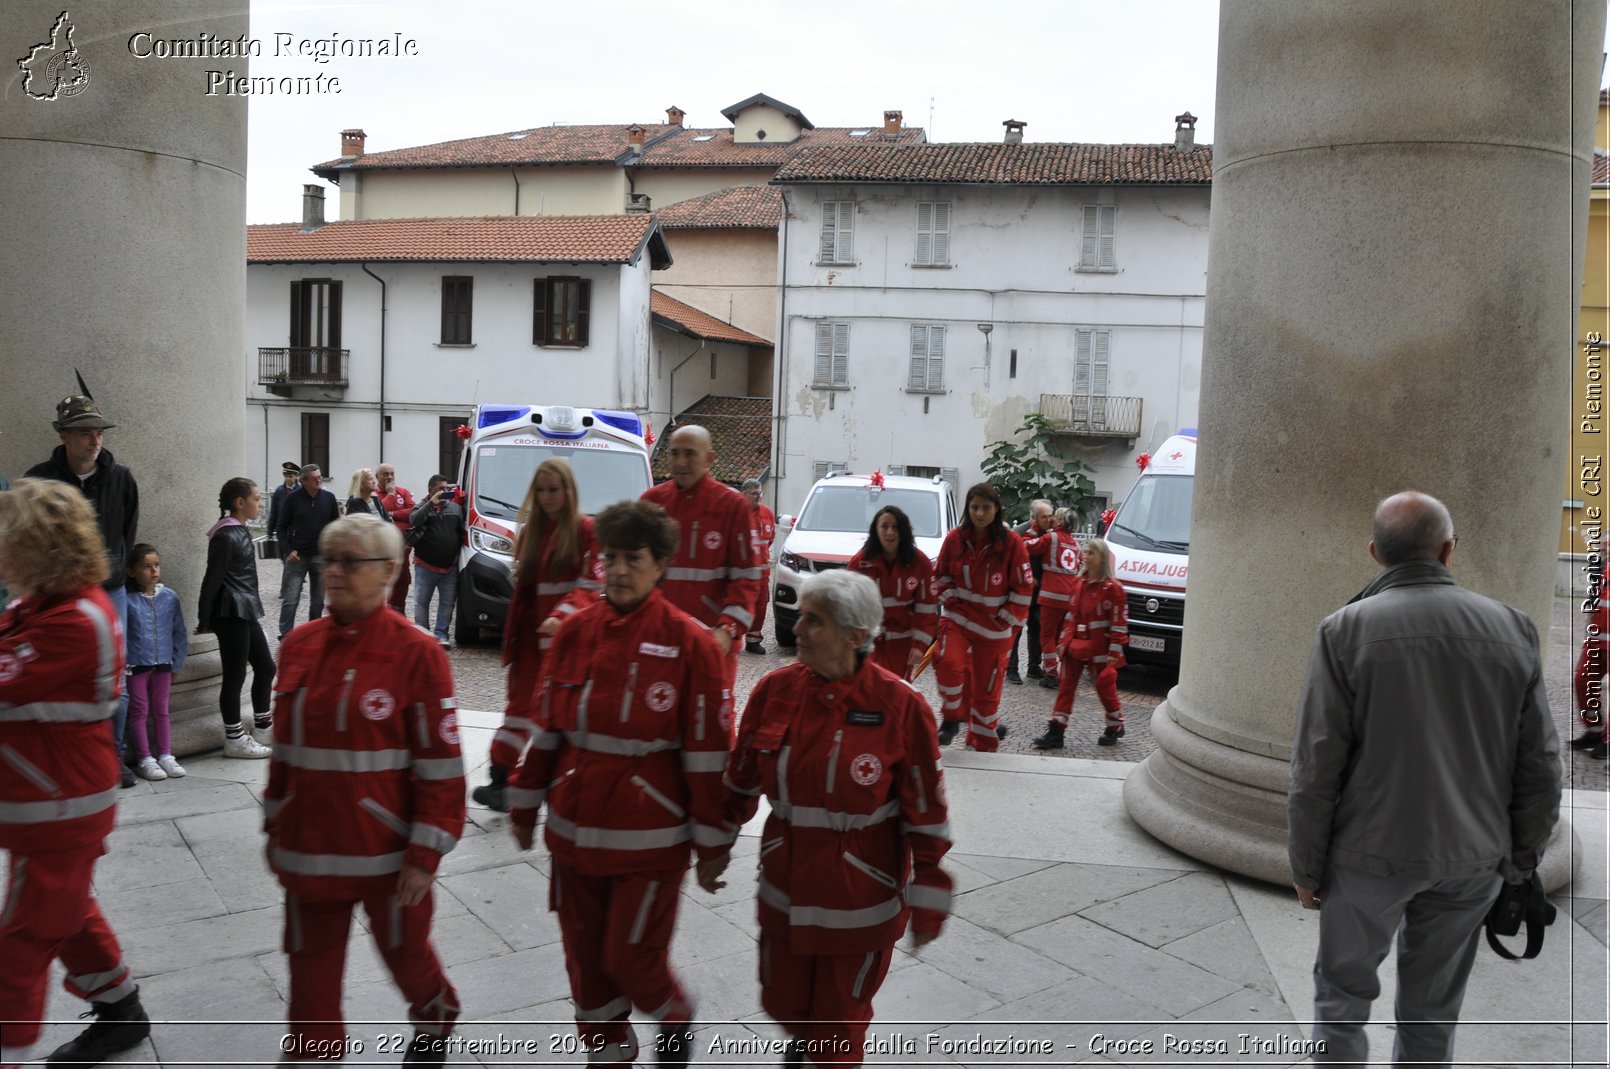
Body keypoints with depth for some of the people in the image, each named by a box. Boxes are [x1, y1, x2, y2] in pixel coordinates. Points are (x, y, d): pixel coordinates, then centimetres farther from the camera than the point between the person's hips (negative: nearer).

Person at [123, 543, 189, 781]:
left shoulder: (169, 597, -3)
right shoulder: (128, 600, -12)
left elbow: (179, 633, 3)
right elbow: (120, 635, -10)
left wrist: (177, 664, 4)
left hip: (162, 664, 3)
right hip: (136, 665, -3)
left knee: (161, 710, 13)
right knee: (139, 712, 6)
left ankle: (165, 755, 20)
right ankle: (144, 759, 12)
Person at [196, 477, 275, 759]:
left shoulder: (241, 531, 12)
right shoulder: (226, 536, -16)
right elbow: (212, 580, -16)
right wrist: (204, 621, -13)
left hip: (246, 612, 10)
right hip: (231, 613, -10)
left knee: (265, 666, 15)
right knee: (235, 675, -1)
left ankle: (263, 726, 27)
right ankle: (235, 740, 9)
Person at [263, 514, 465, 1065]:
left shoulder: (416, 653, -15)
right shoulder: (299, 644, 2)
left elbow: (440, 765, -14)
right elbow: (284, 747, 12)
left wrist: (426, 854, -14)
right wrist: (275, 826, 15)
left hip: (386, 851, -3)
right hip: (309, 849, 4)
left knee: (404, 950, 20)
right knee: (311, 975, 13)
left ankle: (435, 1021, 50)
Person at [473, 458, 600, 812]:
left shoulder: (586, 531, -8)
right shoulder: (530, 531, 11)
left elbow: (590, 586, -14)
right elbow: (522, 587, 15)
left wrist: (562, 615, -30)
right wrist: (513, 634, 11)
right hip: (531, 634, 5)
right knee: (521, 703, 5)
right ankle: (499, 779, 8)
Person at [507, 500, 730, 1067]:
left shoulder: (690, 643, -13)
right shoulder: (574, 632, -1)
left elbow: (706, 750, -10)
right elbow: (546, 727, 8)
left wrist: (711, 841, -7)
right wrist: (525, 805, 13)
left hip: (649, 835, -4)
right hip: (574, 826, 5)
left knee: (631, 958, 4)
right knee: (585, 956, 16)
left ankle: (674, 1019, 38)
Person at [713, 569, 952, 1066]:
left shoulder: (901, 708, -20)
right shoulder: (775, 690, -10)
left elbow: (927, 816, -12)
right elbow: (742, 782, 5)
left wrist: (927, 905, -7)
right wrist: (715, 850, 13)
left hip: (861, 902, -4)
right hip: (784, 890, 4)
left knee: (840, 1022, 15)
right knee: (783, 1004, 23)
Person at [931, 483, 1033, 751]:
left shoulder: (1012, 542, -9)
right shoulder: (954, 539, -3)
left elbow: (1024, 587, -3)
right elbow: (940, 575, 11)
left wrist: (1007, 618, -6)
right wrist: (950, 598, -3)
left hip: (993, 626, -1)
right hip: (957, 617, 1)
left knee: (986, 688, 7)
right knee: (948, 662, -26)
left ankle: (983, 746, 26)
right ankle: (951, 719, -3)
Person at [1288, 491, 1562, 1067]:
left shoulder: (1346, 630, -14)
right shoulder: (1511, 627, -4)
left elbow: (1316, 769, -13)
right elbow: (1539, 765, 1)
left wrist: (1307, 868, -2)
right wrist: (1520, 857, 13)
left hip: (1372, 853, -3)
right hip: (1473, 860, 3)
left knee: (1343, 991, 15)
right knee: (1433, 1008, 18)